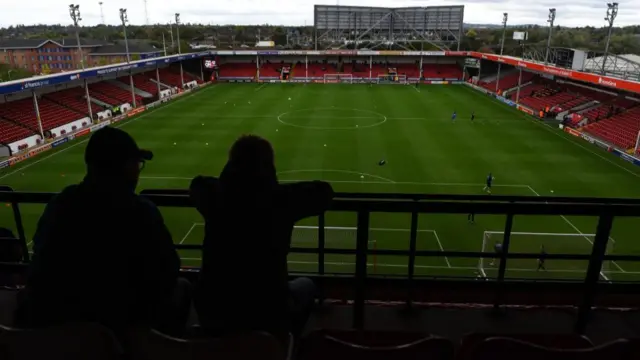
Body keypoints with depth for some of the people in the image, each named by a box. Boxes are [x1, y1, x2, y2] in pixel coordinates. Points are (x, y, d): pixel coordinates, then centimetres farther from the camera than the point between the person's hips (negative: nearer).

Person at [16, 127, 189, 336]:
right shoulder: (142, 212, -18)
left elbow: (43, 262, 13)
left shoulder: (58, 205, -1)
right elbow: (167, 273, -11)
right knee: (180, 288, 17)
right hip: (119, 323, -5)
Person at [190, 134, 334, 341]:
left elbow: (197, 184, 15)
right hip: (268, 316, -3)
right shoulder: (280, 198, -17)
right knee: (305, 286, 28)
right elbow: (324, 192, -2)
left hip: (211, 315, 3)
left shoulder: (215, 195, -9)